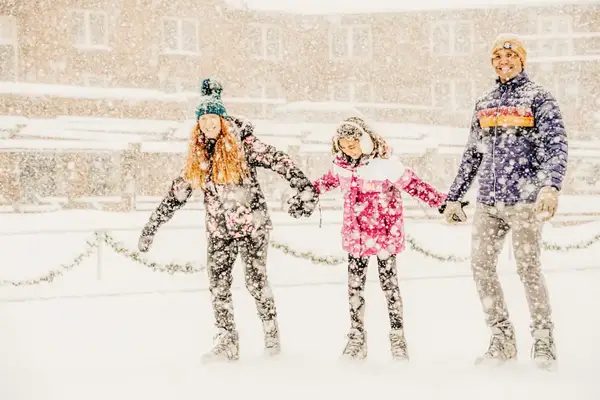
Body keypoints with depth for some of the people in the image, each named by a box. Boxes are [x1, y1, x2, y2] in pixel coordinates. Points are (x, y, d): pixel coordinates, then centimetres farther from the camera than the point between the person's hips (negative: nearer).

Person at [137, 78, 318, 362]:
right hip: (218, 230, 5)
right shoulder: (197, 155, 7)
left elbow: (281, 162, -14)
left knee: (256, 280, -2)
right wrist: (152, 226, 13)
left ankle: (272, 335, 15)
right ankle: (227, 344, 9)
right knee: (218, 285, 0)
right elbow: (178, 192, 13)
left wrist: (306, 189, -28)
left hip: (251, 224, -5)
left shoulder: (243, 144, -9)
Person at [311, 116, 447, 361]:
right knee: (355, 286, 8)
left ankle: (398, 338, 11)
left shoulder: (385, 165, -18)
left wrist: (444, 204, -19)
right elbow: (329, 180, 20)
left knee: (389, 284, 1)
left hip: (384, 234, -5)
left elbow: (414, 186, -16)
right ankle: (356, 338, 19)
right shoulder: (342, 165, -2)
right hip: (355, 236, 5)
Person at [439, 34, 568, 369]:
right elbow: (472, 155, 23)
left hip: (524, 198, -6)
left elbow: (557, 146, -10)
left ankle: (545, 345, 3)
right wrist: (454, 197, 20)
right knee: (481, 266, 1)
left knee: (528, 269, -7)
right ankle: (503, 343, 9)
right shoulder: (485, 104, 18)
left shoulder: (538, 98, 1)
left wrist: (551, 185, -27)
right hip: (488, 201, 6)